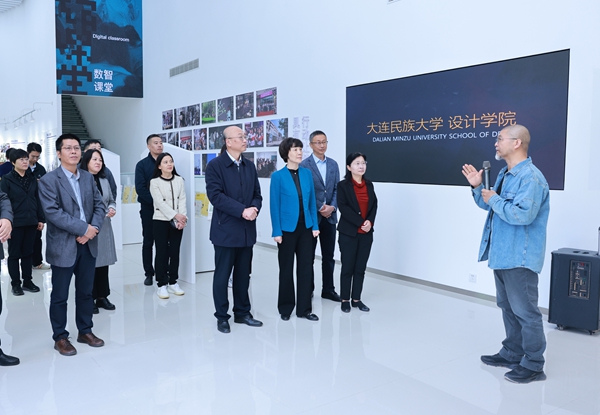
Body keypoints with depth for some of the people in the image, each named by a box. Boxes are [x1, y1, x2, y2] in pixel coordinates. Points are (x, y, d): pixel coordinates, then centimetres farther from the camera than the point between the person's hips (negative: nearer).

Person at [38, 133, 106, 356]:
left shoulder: (88, 177, 9)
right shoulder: (48, 180, -8)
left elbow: (99, 205, 6)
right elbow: (53, 212, -18)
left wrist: (94, 227, -11)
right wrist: (83, 228, -20)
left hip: (88, 244, 5)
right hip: (63, 246, -5)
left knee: (86, 291, 15)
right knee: (59, 295, 7)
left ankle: (85, 331, 29)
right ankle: (60, 337, 22)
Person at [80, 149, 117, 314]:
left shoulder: (104, 181, 14)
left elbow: (111, 200, 21)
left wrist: (112, 209, 0)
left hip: (104, 228, 7)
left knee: (103, 263, 11)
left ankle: (102, 297, 22)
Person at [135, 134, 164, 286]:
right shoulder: (142, 165, 0)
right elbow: (140, 188, -8)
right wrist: (155, 201, -15)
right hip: (148, 208, -1)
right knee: (148, 242, 6)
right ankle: (149, 273, 15)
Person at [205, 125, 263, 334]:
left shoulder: (250, 166, 12)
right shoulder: (215, 165, -6)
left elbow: (257, 194, 11)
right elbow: (215, 195, -16)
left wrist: (254, 208, -11)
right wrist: (242, 211, -21)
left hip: (247, 230, 5)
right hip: (226, 230, -5)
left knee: (243, 274, 13)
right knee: (222, 275, 4)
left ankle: (242, 312, 26)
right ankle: (222, 317, 16)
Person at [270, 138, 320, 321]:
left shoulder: (307, 173, 3)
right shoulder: (278, 176, -9)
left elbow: (312, 202, 6)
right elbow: (275, 206, -9)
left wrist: (315, 226, 2)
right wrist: (277, 231, -12)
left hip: (305, 227, 4)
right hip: (287, 228, -4)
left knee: (306, 267, 7)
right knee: (286, 269, 9)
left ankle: (304, 308, 19)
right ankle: (286, 308, 25)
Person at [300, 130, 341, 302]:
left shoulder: (333, 164, 9)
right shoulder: (304, 165, -6)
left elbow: (337, 189, 7)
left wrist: (332, 207, -9)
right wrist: (319, 209, -14)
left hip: (330, 216, 4)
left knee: (329, 256, 10)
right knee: (308, 256, 7)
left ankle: (328, 289, 21)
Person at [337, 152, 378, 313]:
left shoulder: (369, 185, 10)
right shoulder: (343, 185, -6)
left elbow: (374, 205, 7)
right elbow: (343, 208, -13)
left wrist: (369, 221, -11)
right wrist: (360, 223, -17)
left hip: (366, 234, 4)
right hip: (349, 233, -4)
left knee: (360, 268, 8)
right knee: (347, 268, 2)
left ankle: (357, 299, 19)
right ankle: (345, 300, 14)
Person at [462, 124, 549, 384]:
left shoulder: (530, 177, -20)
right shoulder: (504, 174, 13)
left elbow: (522, 215, -31)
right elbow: (490, 205, 20)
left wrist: (494, 199, -19)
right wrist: (478, 187, 5)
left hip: (519, 258, -10)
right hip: (502, 254, 10)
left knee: (525, 311, -1)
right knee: (508, 307, 18)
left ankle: (533, 365, 11)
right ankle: (512, 354, 31)